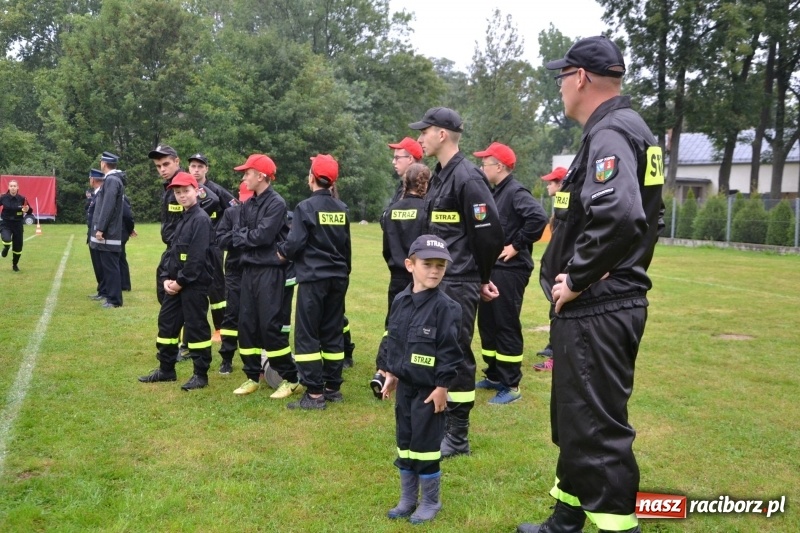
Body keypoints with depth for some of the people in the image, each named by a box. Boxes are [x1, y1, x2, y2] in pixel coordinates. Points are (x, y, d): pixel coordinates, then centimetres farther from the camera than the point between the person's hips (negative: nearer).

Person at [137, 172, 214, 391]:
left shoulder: (201, 219, -14)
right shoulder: (181, 218, 15)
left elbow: (197, 257, -20)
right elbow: (171, 251, 15)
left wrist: (180, 281, -15)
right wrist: (167, 278, 2)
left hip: (194, 284, -9)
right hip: (175, 283, 9)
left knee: (195, 327, -2)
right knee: (167, 322, 14)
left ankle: (201, 374, 9)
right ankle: (166, 369, 27)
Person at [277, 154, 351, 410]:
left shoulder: (306, 207, -11)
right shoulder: (342, 209, 6)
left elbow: (294, 244, -16)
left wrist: (282, 251, 6)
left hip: (313, 279, -6)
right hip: (338, 279, 6)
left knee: (307, 335, -1)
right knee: (333, 333, 12)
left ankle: (314, 393, -2)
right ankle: (333, 387, 18)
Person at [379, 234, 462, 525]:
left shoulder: (445, 307, -16)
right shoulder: (400, 301, 3)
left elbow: (450, 351, -15)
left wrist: (442, 387, -15)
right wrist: (390, 374, 12)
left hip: (429, 389, -6)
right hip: (404, 386, 6)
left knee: (425, 445, 3)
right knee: (405, 443, 15)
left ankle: (431, 501, 22)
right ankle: (408, 498, 31)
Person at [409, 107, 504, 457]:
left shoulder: (467, 177, -16)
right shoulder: (439, 176, 14)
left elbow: (489, 233, -17)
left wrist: (482, 279, -7)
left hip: (459, 284, -9)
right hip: (438, 281, 10)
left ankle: (458, 437, 10)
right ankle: (443, 423, 29)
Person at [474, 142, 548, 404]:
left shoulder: (516, 192, -14)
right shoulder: (494, 193, 14)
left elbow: (539, 217, -28)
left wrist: (517, 245, -21)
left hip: (509, 270, -10)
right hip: (491, 268, 10)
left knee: (507, 326, -4)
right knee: (487, 324, 15)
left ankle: (511, 386, 5)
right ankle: (494, 376, 28)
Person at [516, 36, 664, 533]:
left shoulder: (610, 133, -16)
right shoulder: (629, 130, 16)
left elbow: (618, 218, -33)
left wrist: (577, 282, -20)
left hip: (596, 310, -11)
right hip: (602, 303, 11)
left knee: (598, 428, -4)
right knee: (575, 419, 20)